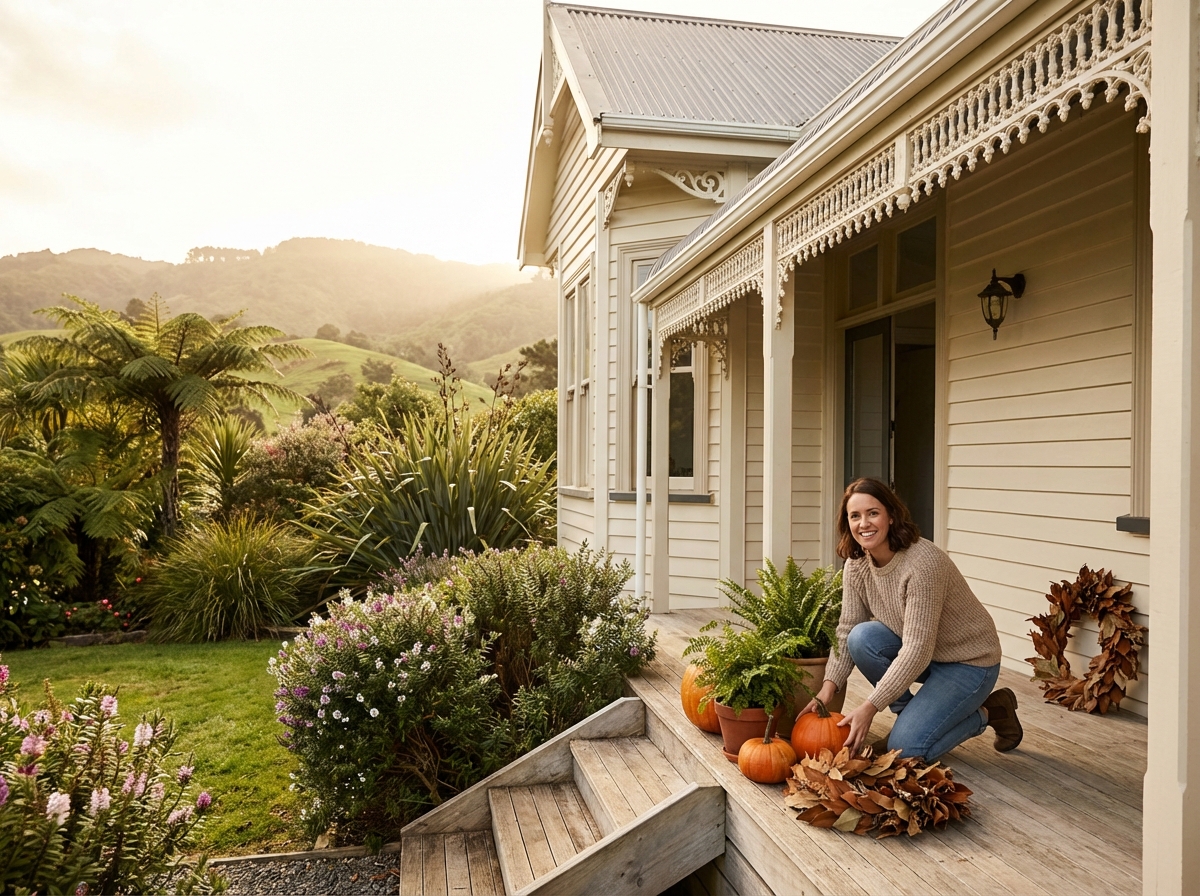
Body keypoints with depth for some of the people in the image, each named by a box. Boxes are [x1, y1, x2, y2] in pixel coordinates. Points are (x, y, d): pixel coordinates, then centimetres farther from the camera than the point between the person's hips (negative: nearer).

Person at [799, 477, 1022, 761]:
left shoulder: (923, 562, -31)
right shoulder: (856, 565, -9)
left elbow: (917, 649, -32)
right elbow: (847, 631, -6)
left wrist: (868, 709, -31)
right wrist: (827, 688, -21)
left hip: (969, 662, -6)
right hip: (921, 652, 6)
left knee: (905, 749, -17)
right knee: (862, 637, -22)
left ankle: (988, 711, 8)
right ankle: (909, 715, 1)